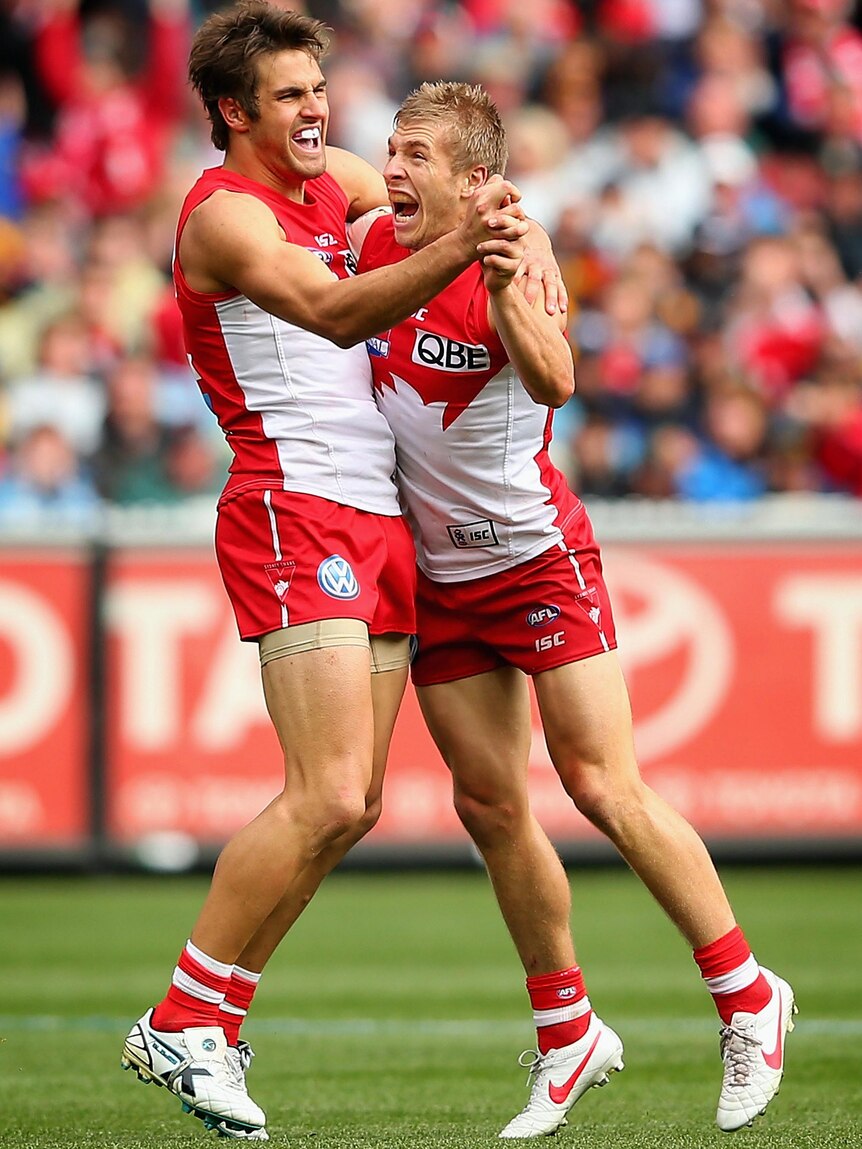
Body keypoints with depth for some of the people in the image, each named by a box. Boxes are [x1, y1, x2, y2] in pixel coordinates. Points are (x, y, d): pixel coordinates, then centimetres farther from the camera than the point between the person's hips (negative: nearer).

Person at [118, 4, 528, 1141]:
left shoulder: (330, 180, 17)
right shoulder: (225, 213, -10)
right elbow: (332, 314, -27)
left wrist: (486, 214, 12)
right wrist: (454, 249, -42)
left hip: (378, 520, 9)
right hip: (295, 513, -9)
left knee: (352, 806, 5)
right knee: (329, 799, -17)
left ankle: (215, 1018, 12)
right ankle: (180, 1022, -8)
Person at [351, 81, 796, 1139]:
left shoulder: (511, 267, -19)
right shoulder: (371, 245, -2)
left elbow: (553, 381, -38)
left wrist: (504, 291, -53)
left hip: (539, 561, -6)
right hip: (439, 574, 6)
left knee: (601, 787, -11)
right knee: (488, 804, 6)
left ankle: (747, 998, 2)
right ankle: (568, 1035, 18)